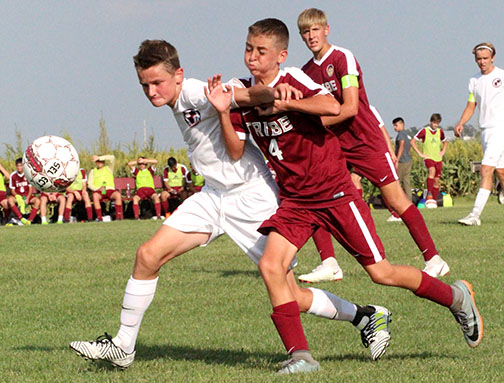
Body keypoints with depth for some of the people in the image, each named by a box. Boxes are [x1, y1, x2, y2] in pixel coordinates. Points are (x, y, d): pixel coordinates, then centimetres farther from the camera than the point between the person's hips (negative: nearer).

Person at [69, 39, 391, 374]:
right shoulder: (179, 102, 6)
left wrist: (273, 91, -54)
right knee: (148, 255, -3)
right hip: (214, 196, 8)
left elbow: (248, 94, -34)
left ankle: (368, 317, 14)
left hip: (253, 198, -8)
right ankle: (123, 346, 9)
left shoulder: (197, 93, -19)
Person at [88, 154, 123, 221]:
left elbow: (112, 157, 3)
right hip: (99, 191, 0)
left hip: (110, 190, 0)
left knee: (118, 194, -33)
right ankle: (99, 217, -37)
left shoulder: (108, 168, 20)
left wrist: (99, 157, -1)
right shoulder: (93, 171, 21)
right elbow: (90, 184, 10)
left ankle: (119, 216, -33)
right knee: (95, 196, -37)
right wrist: (98, 188, -10)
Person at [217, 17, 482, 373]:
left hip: (335, 192, -5)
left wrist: (284, 103, -32)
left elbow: (332, 107, -34)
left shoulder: (292, 80, -16)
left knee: (379, 272, -1)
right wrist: (223, 113, -17)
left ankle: (457, 297, 23)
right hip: (295, 200, 5)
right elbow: (236, 151, -3)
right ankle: (301, 357, -10)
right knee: (270, 265, -17)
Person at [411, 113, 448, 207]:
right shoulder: (424, 131, -4)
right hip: (428, 157, -5)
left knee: (437, 180, 4)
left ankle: (434, 201, 11)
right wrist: (420, 153, -6)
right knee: (432, 171, -33)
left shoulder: (440, 132, 10)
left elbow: (445, 142, 30)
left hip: (438, 159, 5)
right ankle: (429, 193, -35)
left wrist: (443, 151, 12)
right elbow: (412, 141, -3)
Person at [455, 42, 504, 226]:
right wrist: (460, 124, 0)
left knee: (486, 169, -16)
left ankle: (476, 214, -21)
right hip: (485, 130, 6)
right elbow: (471, 106, 16)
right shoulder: (474, 81, 13)